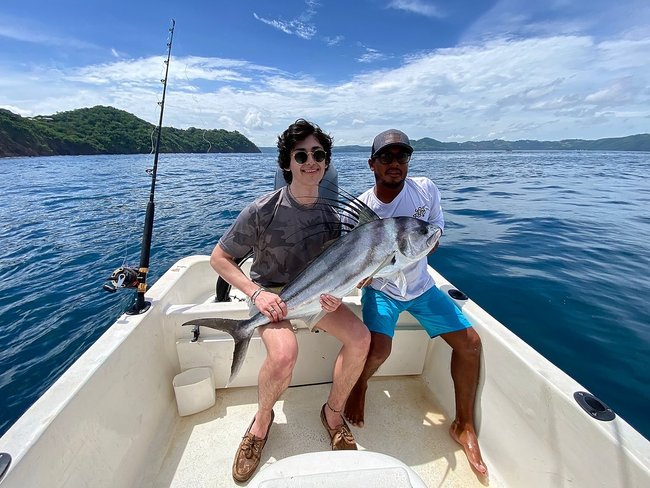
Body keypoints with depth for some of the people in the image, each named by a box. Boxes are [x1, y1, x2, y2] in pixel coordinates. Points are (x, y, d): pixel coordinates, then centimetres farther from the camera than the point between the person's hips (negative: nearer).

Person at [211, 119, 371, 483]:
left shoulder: (330, 215, -5)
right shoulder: (263, 211, -18)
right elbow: (219, 257, -10)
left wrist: (335, 293, -14)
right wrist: (257, 292, -20)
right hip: (270, 295, -3)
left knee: (360, 337, -18)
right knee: (284, 354, -32)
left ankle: (334, 411, 10)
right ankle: (263, 418, 5)